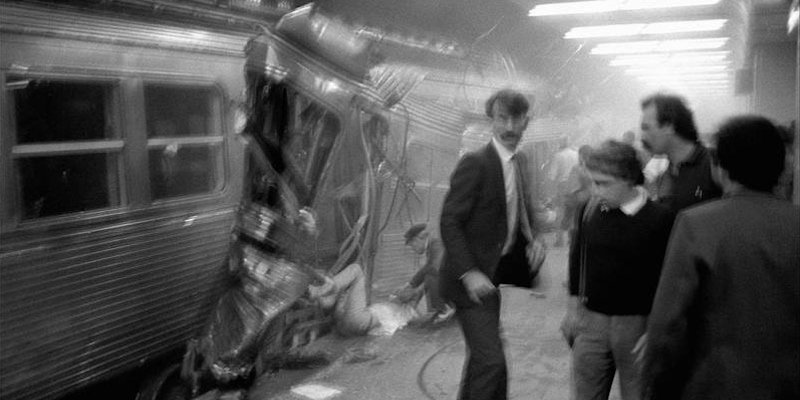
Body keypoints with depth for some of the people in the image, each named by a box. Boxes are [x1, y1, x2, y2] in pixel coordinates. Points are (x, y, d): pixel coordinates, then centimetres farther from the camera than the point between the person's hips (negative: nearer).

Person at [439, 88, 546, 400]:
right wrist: (469, 272, -26)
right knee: (491, 361, -13)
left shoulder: (520, 162, 7)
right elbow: (449, 222, -18)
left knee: (481, 357, 22)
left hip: (496, 275, 8)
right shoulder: (475, 163, -18)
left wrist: (534, 238, -1)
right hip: (474, 280, -8)